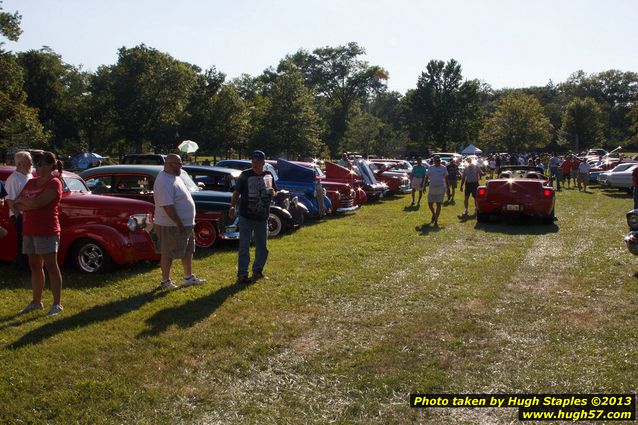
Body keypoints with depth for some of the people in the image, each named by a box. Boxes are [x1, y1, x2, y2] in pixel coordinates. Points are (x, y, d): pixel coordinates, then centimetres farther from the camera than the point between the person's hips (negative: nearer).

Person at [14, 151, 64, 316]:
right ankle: (36, 302, 21)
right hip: (29, 230, 8)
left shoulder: (54, 183, -9)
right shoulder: (31, 182, 14)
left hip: (46, 231, -8)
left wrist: (22, 200, -3)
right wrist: (29, 204, -10)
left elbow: (38, 203, -21)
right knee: (34, 266, 12)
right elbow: (16, 204, 10)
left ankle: (57, 304, 0)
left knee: (51, 266, -5)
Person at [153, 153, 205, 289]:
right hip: (171, 226, -10)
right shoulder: (164, 182, -22)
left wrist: (185, 223, 18)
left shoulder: (175, 178, 11)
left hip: (186, 223, 10)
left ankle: (188, 277, 27)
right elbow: (167, 206, -28)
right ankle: (165, 280, 15)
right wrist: (179, 223, -25)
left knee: (188, 251, 16)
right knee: (168, 254, 3)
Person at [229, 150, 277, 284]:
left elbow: (274, 191, 18)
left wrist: (272, 192, -6)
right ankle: (242, 275, 3)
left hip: (262, 218, 5)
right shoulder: (245, 175, -5)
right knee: (244, 247, -3)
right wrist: (233, 206, -20)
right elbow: (237, 192, -5)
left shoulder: (269, 175, 7)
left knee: (262, 247, 14)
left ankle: (258, 271, 32)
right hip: (246, 217, -4)